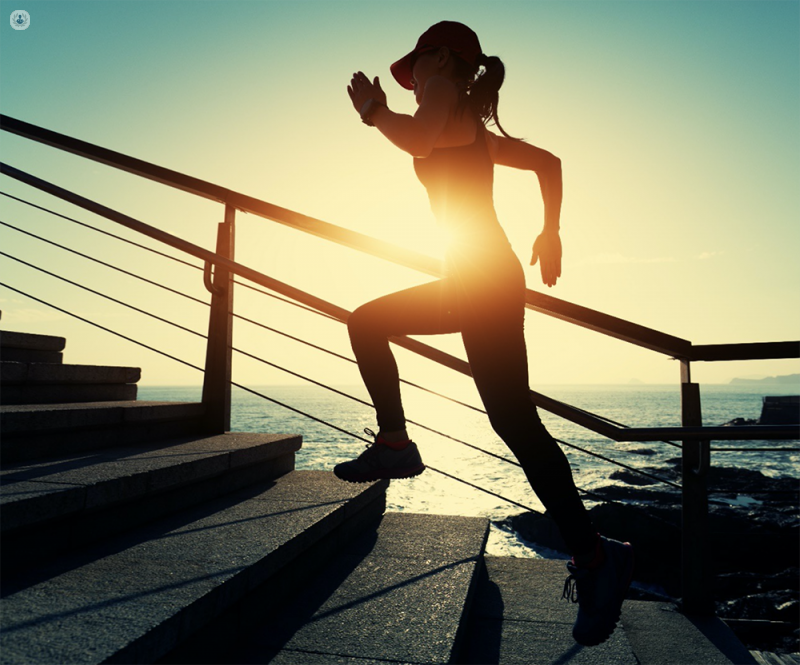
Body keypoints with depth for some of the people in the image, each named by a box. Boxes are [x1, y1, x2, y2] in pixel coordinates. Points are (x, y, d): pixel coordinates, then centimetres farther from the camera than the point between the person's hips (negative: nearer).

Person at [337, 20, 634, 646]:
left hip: (486, 279, -10)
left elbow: (418, 138, -24)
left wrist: (375, 110, -5)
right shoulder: (475, 129, 25)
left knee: (513, 420, -13)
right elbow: (548, 160, 28)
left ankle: (594, 554, -4)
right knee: (366, 323, 16)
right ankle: (395, 444, 15)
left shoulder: (447, 97, 0)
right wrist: (550, 232, 26)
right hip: (473, 280, 10)